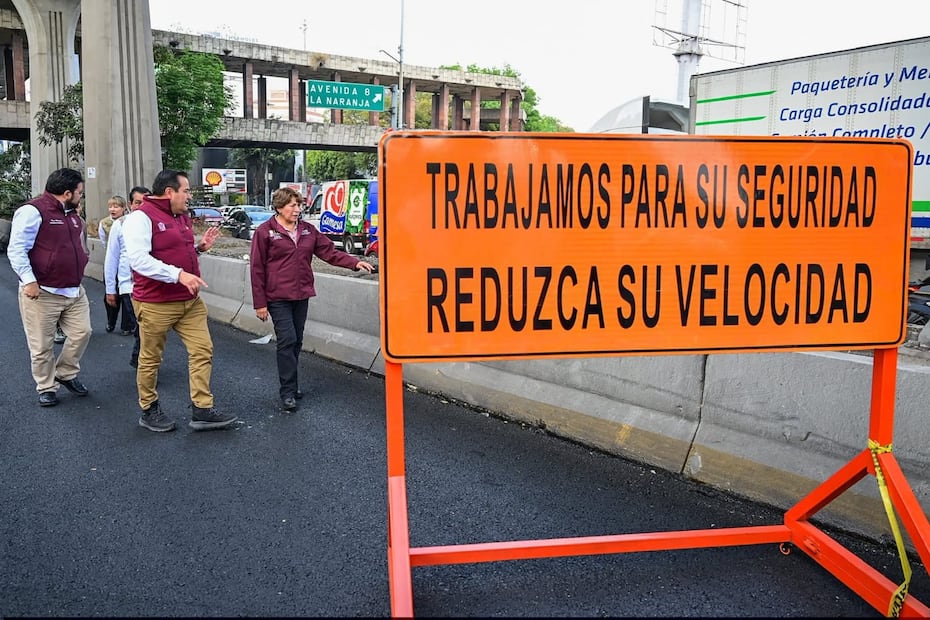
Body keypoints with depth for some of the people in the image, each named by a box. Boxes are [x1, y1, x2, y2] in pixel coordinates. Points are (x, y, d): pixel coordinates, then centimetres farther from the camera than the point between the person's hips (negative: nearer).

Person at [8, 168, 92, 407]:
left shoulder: (72, 214, 14)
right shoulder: (33, 211, -13)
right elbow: (17, 249, -17)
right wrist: (28, 280, -22)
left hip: (74, 291, 8)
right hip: (41, 293, -7)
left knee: (81, 333, 5)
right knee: (42, 345, 3)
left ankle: (66, 374, 27)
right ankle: (46, 387, 18)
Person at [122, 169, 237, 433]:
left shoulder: (181, 217, 14)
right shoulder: (141, 217, -13)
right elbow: (139, 260, -24)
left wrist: (199, 247, 8)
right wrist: (179, 275, -28)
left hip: (190, 301, 8)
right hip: (155, 304, -8)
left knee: (203, 351, 2)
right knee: (150, 359, 7)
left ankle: (202, 410, 7)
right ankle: (149, 411, 24)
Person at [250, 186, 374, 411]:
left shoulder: (307, 230, 9)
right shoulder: (265, 232, -5)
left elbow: (329, 251, 9)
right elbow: (257, 269, -5)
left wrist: (355, 263, -6)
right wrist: (260, 303, -7)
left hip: (301, 296, 5)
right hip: (278, 298, -5)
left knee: (296, 342, 12)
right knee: (287, 341, -10)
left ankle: (290, 385, 26)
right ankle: (288, 392, -3)